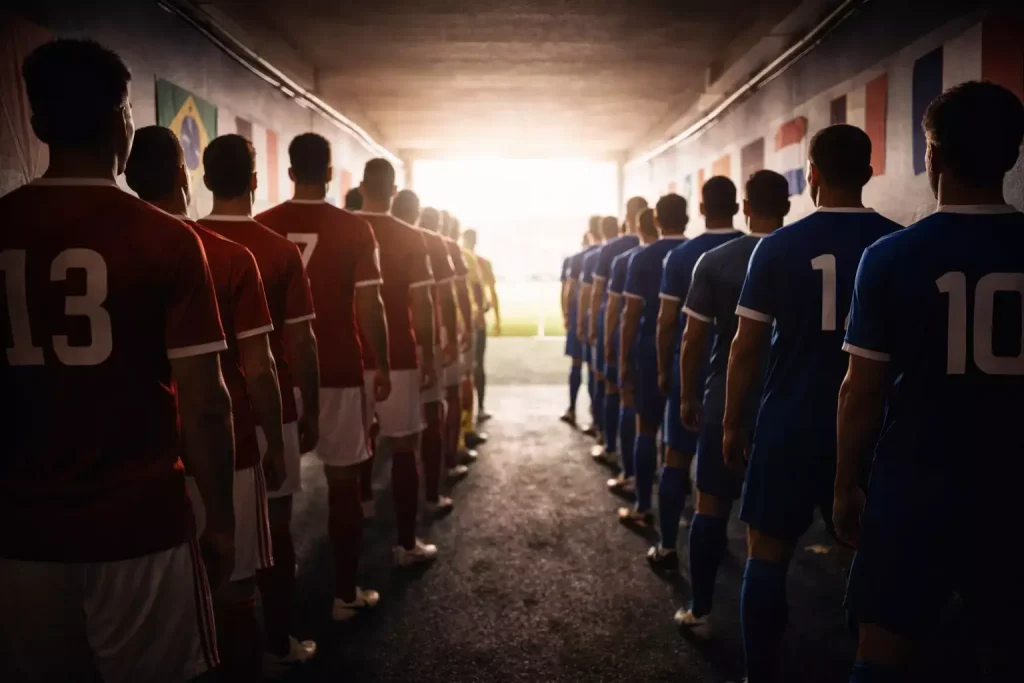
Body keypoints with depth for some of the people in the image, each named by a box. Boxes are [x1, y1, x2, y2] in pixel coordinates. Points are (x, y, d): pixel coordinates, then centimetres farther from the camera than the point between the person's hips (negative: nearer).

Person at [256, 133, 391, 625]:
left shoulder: (260, 228, 1)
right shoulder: (355, 229, -6)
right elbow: (369, 306, -6)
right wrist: (381, 365, 5)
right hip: (338, 372, -2)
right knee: (344, 483, 10)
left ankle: (279, 601, 14)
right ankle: (345, 594, 19)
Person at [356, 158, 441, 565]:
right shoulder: (410, 238, -6)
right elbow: (421, 304, -7)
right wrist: (428, 357, 1)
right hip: (397, 358, -3)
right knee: (403, 448, 3)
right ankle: (406, 543, 6)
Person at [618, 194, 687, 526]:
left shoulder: (642, 258, -6)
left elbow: (631, 313, -8)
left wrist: (624, 360, -1)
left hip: (652, 352, -2)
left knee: (646, 429, 5)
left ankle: (643, 508, 8)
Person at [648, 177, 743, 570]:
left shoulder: (681, 256, -6)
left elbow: (667, 320, -6)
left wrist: (663, 369, 4)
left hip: (691, 366, -2)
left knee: (678, 456, 4)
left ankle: (667, 548, 6)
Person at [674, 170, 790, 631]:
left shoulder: (714, 261, -5)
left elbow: (693, 338, -5)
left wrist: (687, 396, 5)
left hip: (726, 398, -1)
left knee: (711, 503, 9)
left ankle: (698, 610, 15)